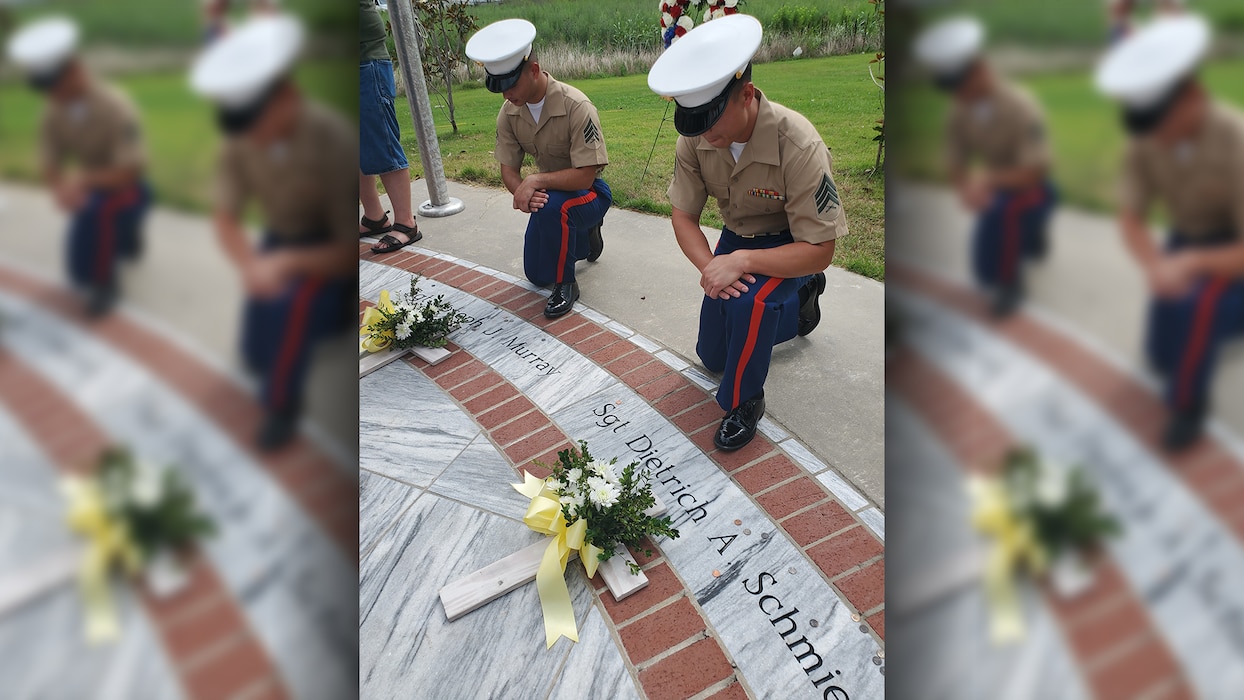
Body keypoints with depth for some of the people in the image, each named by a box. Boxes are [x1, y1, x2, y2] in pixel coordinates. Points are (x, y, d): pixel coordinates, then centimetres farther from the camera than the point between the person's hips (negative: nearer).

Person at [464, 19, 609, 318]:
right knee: (536, 275, 13)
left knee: (552, 205, -41)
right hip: (549, 194, 7)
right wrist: (521, 192, -29)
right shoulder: (509, 113, -10)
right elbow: (508, 168, -7)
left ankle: (565, 285, -17)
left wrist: (535, 181, -38)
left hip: (589, 193, -7)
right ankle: (585, 233, 37)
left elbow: (584, 175, -31)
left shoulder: (576, 107, -29)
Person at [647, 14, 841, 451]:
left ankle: (744, 402, -11)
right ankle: (800, 299, 37)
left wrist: (742, 261, -42)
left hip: (792, 247, -5)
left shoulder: (798, 146, -35)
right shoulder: (694, 139, -22)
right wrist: (708, 265, -30)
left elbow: (819, 251, -31)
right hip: (737, 237, 6)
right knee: (712, 357, 16)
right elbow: (683, 215, -11)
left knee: (747, 301, -39)